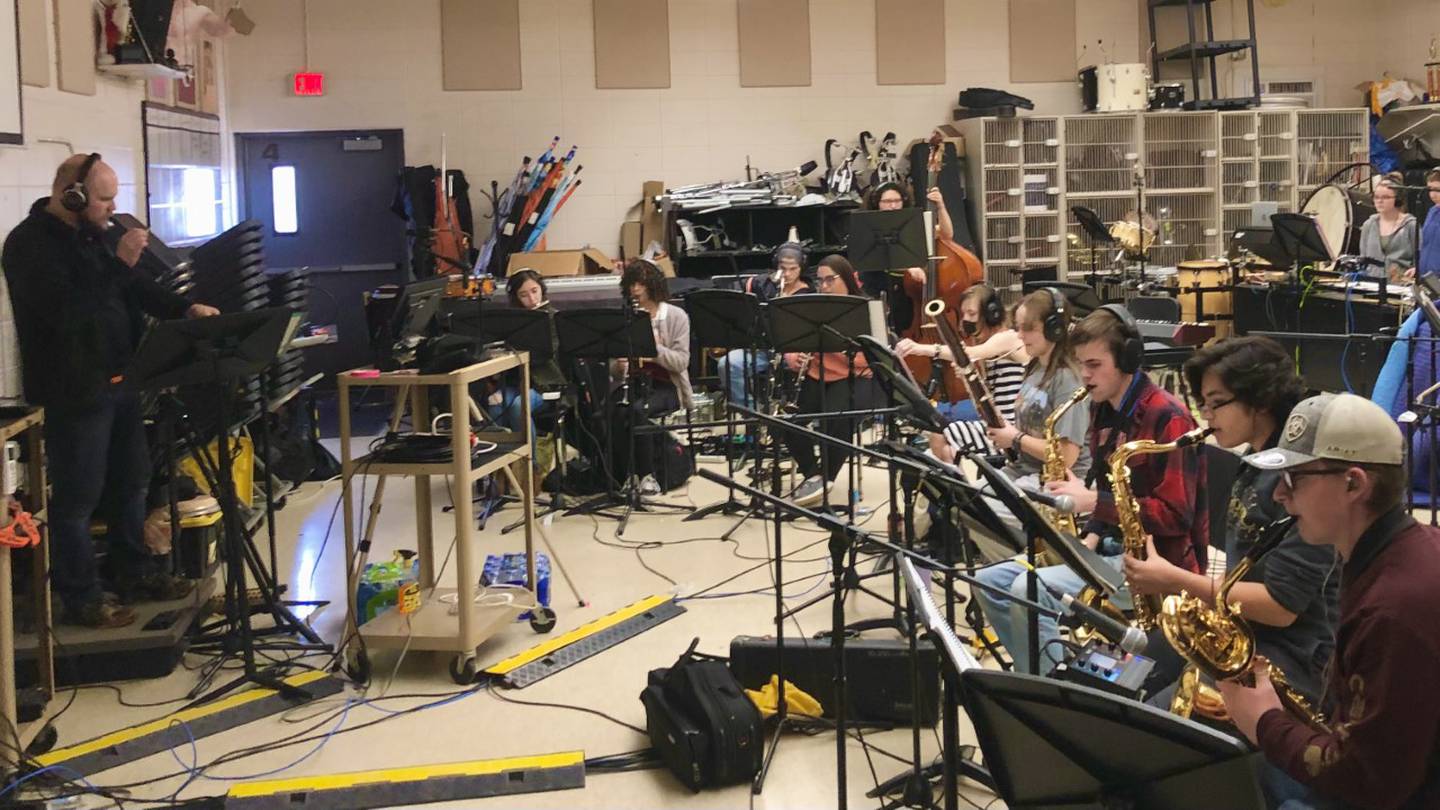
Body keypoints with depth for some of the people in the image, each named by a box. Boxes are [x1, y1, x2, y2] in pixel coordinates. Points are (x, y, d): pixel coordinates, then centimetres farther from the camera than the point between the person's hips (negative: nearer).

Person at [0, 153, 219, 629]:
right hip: (74, 392, -9)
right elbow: (68, 311, -27)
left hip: (119, 381, 9)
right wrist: (118, 264, -27)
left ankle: (134, 573, 32)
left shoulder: (89, 235, 12)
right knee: (77, 498, 0)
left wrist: (186, 309, 3)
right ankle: (81, 599, 9)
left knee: (131, 482, 18)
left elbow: (135, 288, 19)